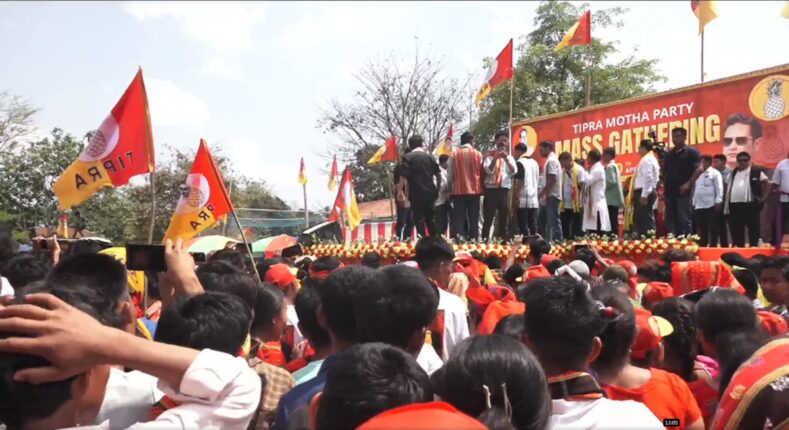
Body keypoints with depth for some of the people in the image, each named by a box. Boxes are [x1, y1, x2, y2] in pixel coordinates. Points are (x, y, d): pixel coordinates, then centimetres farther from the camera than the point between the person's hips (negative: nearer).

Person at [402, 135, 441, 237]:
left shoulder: (408, 157, -5)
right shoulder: (430, 156, 7)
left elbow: (404, 176, -13)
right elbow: (438, 174, 8)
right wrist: (437, 189, 17)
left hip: (416, 194, -4)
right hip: (430, 193, 4)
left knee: (419, 219, 0)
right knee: (431, 219, 15)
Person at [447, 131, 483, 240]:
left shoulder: (454, 154, 1)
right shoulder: (478, 154, 1)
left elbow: (450, 175, 2)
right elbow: (482, 173, 6)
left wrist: (450, 191, 12)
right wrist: (481, 188, 20)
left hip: (458, 191, 0)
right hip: (474, 191, 0)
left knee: (458, 219, 2)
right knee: (474, 219, 6)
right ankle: (473, 240, 4)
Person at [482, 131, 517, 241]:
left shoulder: (510, 157, 15)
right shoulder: (489, 155, 4)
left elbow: (514, 172, -1)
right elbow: (489, 171, -11)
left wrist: (506, 159, -10)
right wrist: (496, 157, -15)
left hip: (505, 190, 4)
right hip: (491, 189, -4)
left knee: (504, 218, 6)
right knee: (488, 218, -4)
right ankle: (485, 240, -2)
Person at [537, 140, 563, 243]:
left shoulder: (551, 161, -13)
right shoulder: (550, 160, 18)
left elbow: (552, 180, -20)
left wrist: (542, 193, -17)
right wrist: (543, 194, 17)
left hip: (551, 196, -10)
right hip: (549, 196, 10)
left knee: (553, 220, -8)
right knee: (541, 220, 13)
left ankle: (557, 241, -6)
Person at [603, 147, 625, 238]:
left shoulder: (610, 166, -10)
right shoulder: (615, 165, 20)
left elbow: (611, 182, -20)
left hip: (611, 200, -10)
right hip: (614, 199, 10)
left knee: (612, 223, -11)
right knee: (614, 223, 9)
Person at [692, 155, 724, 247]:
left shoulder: (715, 173, -1)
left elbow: (719, 188, -9)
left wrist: (718, 202, -16)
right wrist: (694, 203, 16)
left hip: (711, 205, -7)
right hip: (699, 206, 7)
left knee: (712, 228, -3)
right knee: (701, 229, 9)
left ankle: (713, 246, 0)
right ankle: (702, 246, 14)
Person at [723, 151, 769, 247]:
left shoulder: (756, 172, 3)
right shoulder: (733, 173, 16)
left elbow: (767, 185, 5)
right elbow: (728, 190, 15)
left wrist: (763, 199, -4)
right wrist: (726, 207, 9)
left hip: (750, 205, -4)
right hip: (734, 206, 4)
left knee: (753, 229, -2)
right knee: (736, 231, 6)